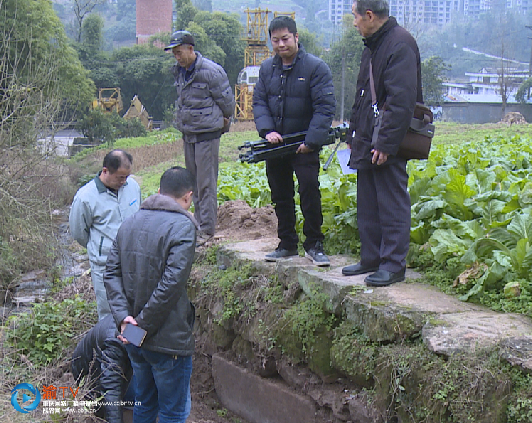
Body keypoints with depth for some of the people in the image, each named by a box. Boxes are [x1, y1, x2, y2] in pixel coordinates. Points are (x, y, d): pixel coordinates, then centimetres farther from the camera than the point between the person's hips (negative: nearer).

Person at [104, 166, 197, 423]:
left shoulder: (129, 223, 8)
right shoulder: (182, 226, -15)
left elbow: (112, 274, 3)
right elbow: (171, 283, -23)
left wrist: (123, 316, -5)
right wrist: (144, 324, -15)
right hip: (168, 339, -7)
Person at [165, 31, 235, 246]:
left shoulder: (211, 71, -16)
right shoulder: (178, 71, 7)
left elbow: (227, 100, -7)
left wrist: (224, 121, 5)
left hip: (207, 133, -8)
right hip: (187, 132, 8)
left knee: (206, 182, -5)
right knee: (193, 181, 12)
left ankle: (207, 229, -1)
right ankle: (198, 223, 20)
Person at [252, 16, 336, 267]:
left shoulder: (316, 67, -9)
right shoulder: (267, 69, 8)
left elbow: (325, 107, -13)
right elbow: (259, 102, 7)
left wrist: (311, 141, -19)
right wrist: (267, 131, -11)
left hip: (304, 145, -5)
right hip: (275, 145, 5)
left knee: (310, 192, -11)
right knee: (281, 196, 11)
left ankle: (314, 245, 0)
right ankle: (287, 244, 22)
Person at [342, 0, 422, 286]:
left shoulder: (400, 44, -15)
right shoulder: (372, 46, 16)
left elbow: (402, 101, -22)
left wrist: (386, 143, -23)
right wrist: (354, 134, 19)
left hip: (387, 145, -10)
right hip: (367, 143, 10)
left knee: (391, 203, -4)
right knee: (367, 203, 14)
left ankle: (393, 265, 3)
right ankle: (371, 259, 24)